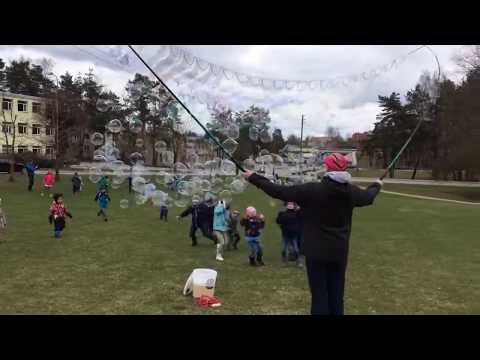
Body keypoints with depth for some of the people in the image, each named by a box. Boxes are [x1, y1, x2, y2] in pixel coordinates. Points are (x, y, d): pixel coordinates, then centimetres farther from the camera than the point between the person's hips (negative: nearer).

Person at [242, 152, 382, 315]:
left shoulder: (312, 190, -16)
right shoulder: (351, 191, -1)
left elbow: (279, 191, -14)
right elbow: (368, 196, 21)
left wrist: (254, 178, -4)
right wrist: (377, 185, 45)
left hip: (317, 252, -4)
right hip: (340, 252, 4)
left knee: (319, 295, 2)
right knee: (336, 296, 14)